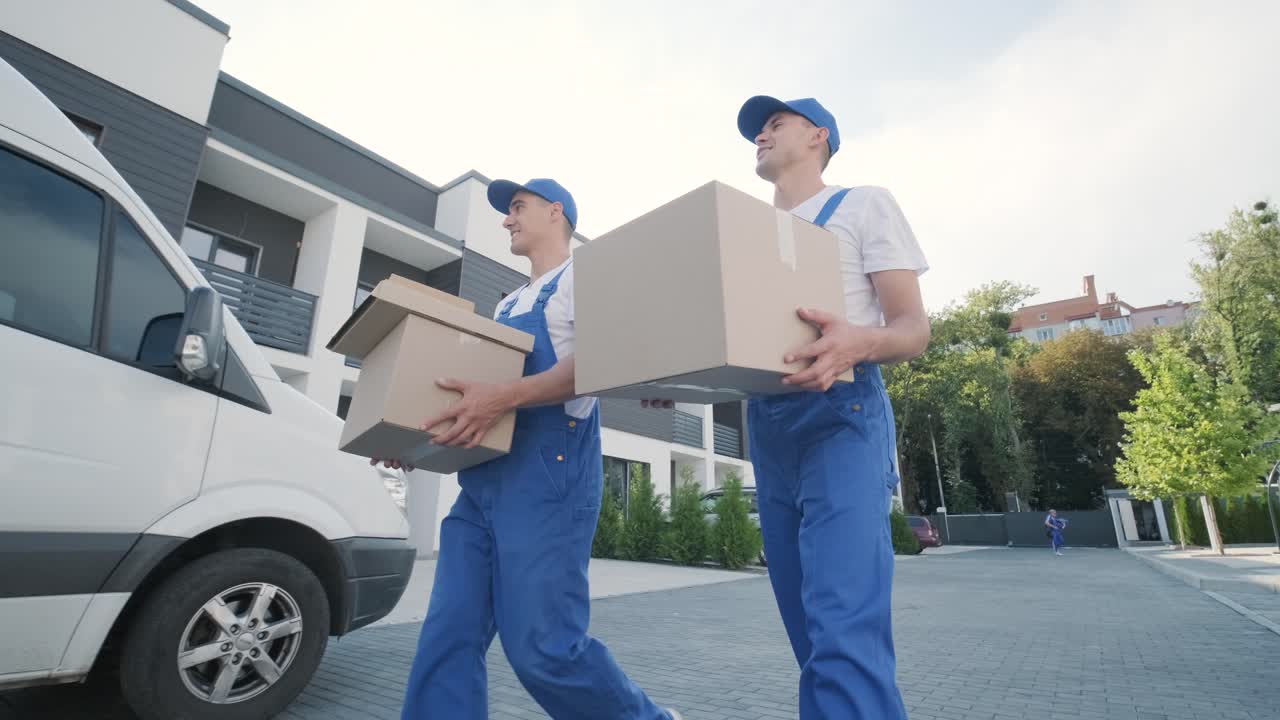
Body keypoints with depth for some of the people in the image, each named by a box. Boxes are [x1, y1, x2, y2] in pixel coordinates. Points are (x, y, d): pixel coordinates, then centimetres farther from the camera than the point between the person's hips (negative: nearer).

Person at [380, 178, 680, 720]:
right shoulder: (507, 306, 27)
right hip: (482, 483, 8)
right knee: (447, 641, 3)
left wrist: (506, 397, -26)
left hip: (548, 475, -8)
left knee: (543, 646, -5)